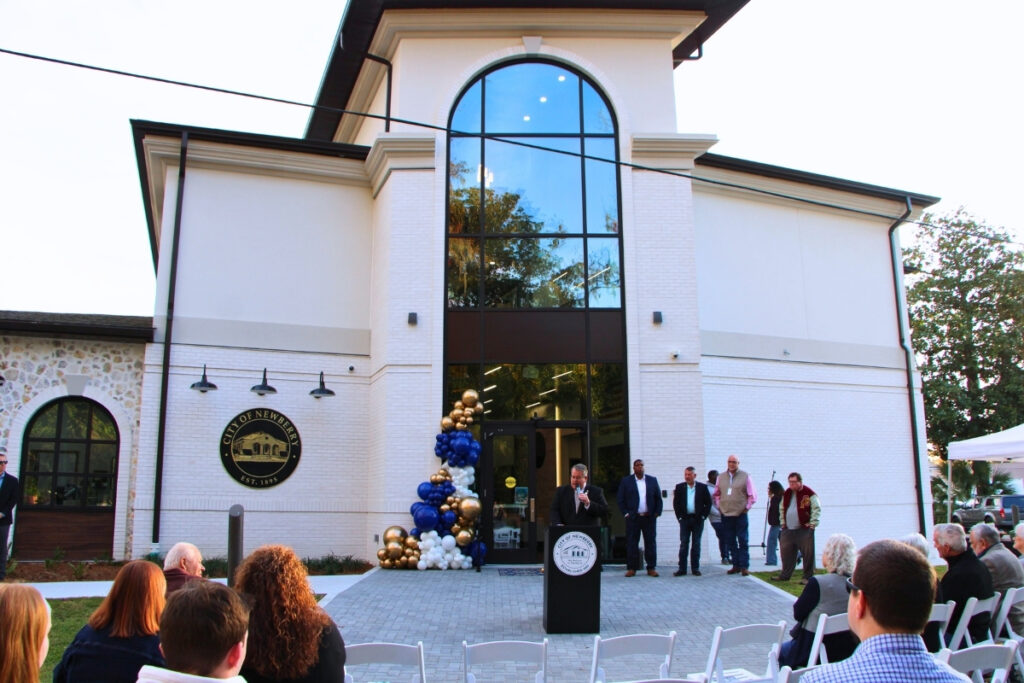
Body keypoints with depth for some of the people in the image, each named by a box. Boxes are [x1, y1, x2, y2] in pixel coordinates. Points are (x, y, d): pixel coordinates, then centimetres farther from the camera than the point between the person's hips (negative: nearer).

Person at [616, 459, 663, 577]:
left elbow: (658, 497, 10)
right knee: (632, 543, 0)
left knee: (651, 543, 3)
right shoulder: (626, 481, 3)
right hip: (633, 518, -1)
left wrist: (657, 512, 1)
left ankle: (651, 568, 10)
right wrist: (626, 513, -5)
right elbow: (620, 499, 3)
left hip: (649, 517, 2)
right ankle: (631, 568, 6)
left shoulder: (652, 480, 9)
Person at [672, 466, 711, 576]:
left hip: (698, 519, 0)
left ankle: (695, 568, 12)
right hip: (685, 519, 1)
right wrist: (679, 516, -2)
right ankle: (682, 568, 2)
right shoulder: (679, 487, 5)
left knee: (696, 544, 5)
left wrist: (703, 516, -4)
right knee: (683, 544, 0)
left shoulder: (702, 487, 3)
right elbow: (675, 503, 6)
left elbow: (708, 503, 4)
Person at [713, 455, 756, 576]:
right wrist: (719, 506, 10)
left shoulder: (745, 477, 1)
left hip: (740, 515, -3)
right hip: (726, 515, 4)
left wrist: (746, 507, -2)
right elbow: (716, 494, 21)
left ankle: (744, 566, 1)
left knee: (743, 542, -3)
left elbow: (752, 496, 4)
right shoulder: (721, 477, 10)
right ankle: (736, 565, 14)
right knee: (730, 542, 7)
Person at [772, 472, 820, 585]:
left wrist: (812, 524, -11)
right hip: (788, 530, 6)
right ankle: (784, 575, 21)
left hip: (804, 529, -6)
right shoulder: (786, 494, 12)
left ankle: (808, 577, 6)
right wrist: (783, 522, 18)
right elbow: (782, 509, 24)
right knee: (786, 553, 10)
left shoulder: (809, 493, -8)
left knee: (808, 553, -3)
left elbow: (817, 509, -9)